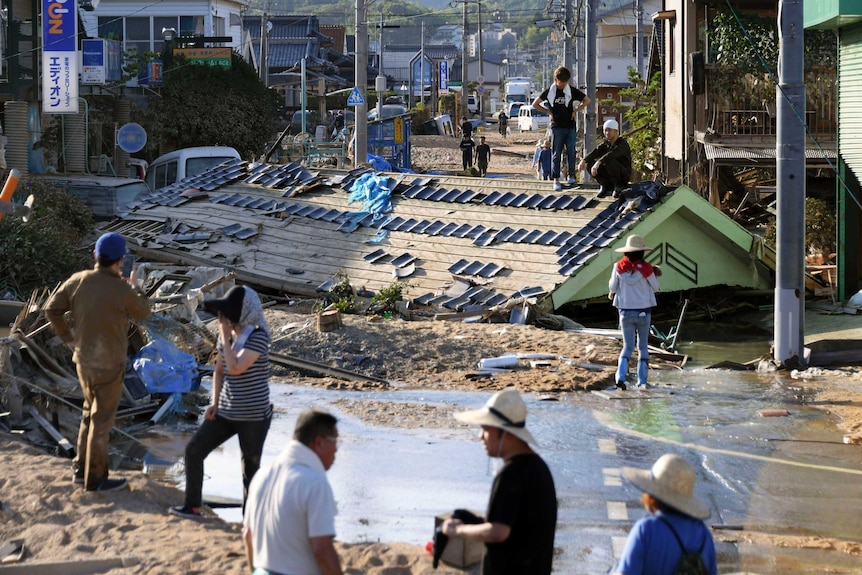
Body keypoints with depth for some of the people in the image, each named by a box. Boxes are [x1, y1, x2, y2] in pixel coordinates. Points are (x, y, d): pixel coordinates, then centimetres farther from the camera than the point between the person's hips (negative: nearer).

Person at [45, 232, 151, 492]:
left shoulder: (78, 281, -8)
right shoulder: (123, 291, -22)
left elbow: (52, 309, -1)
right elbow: (143, 313, -3)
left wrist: (67, 337, 11)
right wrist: (136, 287, 14)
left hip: (83, 360, 6)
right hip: (109, 365, -6)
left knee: (90, 412, 23)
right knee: (102, 421, 6)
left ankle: (81, 469, 30)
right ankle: (95, 478, 16)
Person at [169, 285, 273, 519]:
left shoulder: (257, 336, -16)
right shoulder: (228, 334, 5)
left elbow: (235, 368, -27)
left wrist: (225, 338, -18)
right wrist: (215, 403, 5)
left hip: (253, 416, -7)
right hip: (226, 411, 7)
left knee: (250, 467, 2)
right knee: (194, 450, 3)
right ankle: (192, 506, 12)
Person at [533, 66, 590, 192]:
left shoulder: (572, 91, 3)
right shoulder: (549, 91, 1)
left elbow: (587, 101, 14)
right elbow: (535, 104, 9)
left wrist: (576, 110, 4)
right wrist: (548, 112, 2)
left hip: (570, 126, 1)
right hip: (557, 127, -1)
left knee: (571, 152, 0)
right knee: (557, 154, -3)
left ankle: (571, 175, 15)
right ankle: (556, 180, -4)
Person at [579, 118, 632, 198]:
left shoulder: (623, 144, -16)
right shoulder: (605, 144, 6)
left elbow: (612, 154, -36)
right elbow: (595, 152, -13)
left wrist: (598, 163, -50)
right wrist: (583, 161, -32)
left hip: (623, 176, -6)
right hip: (609, 178, 6)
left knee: (609, 161, -34)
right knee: (589, 163, -11)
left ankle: (618, 186, -13)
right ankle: (606, 186, 2)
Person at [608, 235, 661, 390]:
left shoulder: (619, 267, -7)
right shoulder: (646, 268, -11)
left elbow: (612, 287, 0)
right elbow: (655, 288, 1)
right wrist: (655, 274, 17)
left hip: (625, 312, 1)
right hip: (643, 311, -1)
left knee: (628, 346, 8)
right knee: (643, 347, 13)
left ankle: (620, 376, -14)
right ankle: (642, 381, 10)